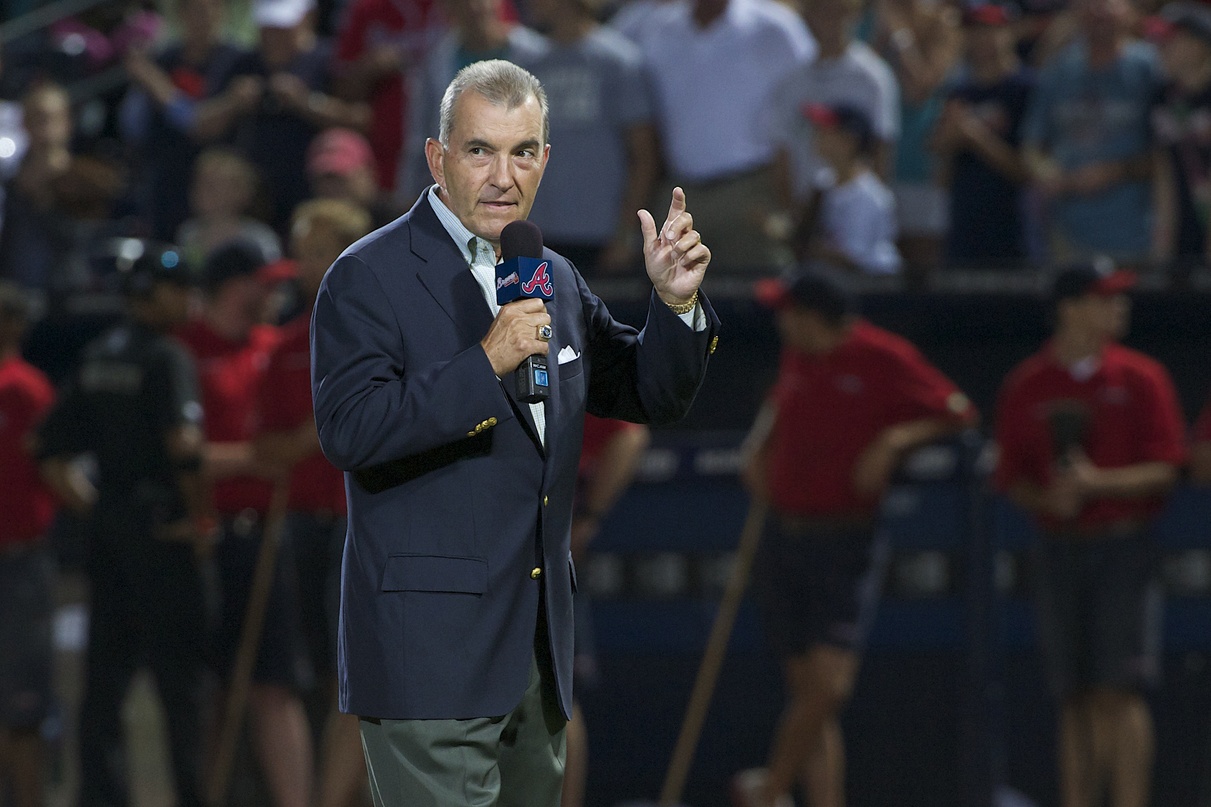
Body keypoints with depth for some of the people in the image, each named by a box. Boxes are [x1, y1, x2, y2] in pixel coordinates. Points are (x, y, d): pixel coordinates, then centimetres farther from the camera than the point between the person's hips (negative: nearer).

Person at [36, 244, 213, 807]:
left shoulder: (96, 358, 13)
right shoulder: (166, 357, -11)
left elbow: (52, 451, 15)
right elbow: (183, 443, -24)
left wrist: (92, 508, 17)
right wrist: (202, 515, -14)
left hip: (108, 525, 7)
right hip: (162, 526, -7)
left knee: (106, 671, 9)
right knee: (180, 673, -4)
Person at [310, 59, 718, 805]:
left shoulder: (555, 281, 15)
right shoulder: (370, 279, -6)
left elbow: (651, 396, 19)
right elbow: (349, 429, -18)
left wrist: (677, 303, 0)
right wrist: (486, 364, -25)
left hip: (539, 652, 7)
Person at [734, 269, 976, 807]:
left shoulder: (883, 359, -9)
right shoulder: (797, 354, 10)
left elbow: (959, 413, -6)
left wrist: (895, 440, -18)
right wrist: (758, 448, 15)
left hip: (847, 545, -6)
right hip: (784, 539, 6)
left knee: (828, 686, -14)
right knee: (807, 687, 5)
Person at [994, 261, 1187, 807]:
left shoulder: (1141, 378, 1)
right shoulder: (1025, 387, 6)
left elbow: (1164, 470, -4)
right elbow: (1012, 480, 8)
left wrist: (1098, 483, -19)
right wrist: (1048, 499, -13)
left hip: (1125, 548, -2)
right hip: (1061, 549, 2)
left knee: (1119, 691, -11)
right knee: (1075, 700, 5)